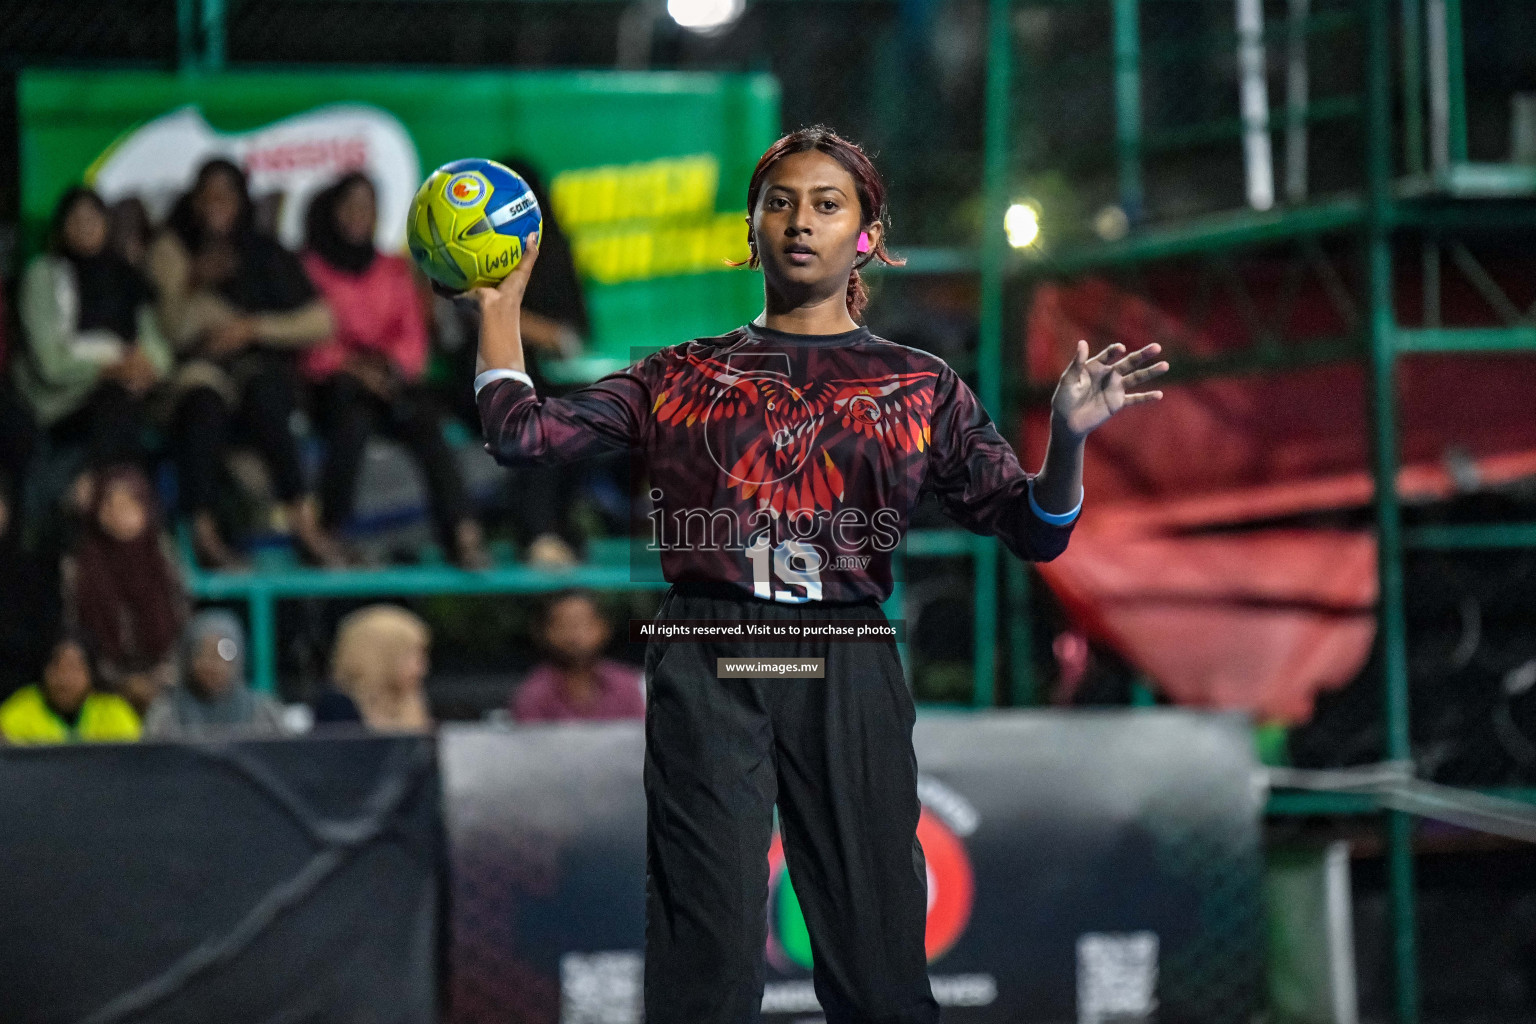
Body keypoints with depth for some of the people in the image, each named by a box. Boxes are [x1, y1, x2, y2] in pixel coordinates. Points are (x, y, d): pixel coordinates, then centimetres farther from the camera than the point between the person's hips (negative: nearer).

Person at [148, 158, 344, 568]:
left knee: (262, 396, -37)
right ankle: (204, 531, -46)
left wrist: (252, 328, -2)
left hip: (263, 367, 1)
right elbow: (176, 330, 1)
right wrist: (198, 285, -17)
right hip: (201, 369, -1)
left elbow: (320, 320, 8)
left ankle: (305, 522, -45)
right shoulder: (171, 250, 13)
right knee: (204, 403, -38)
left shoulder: (266, 254, 15)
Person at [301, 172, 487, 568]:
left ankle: (463, 535, -43)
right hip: (337, 381, -2)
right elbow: (313, 346, 0)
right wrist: (353, 366, -16)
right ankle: (332, 533, -33)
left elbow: (414, 339, 13)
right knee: (353, 418, -38)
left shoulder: (394, 269, 22)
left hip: (394, 377, 2)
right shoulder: (311, 269, 10)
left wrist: (391, 362, -9)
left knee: (425, 424, -31)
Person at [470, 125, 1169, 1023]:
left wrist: (1069, 439, -14)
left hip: (848, 673, 0)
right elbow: (523, 433, 7)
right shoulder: (684, 377, 14)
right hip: (707, 674, 0)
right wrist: (500, 305, 8)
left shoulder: (919, 386, 12)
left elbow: (1035, 529, 5)